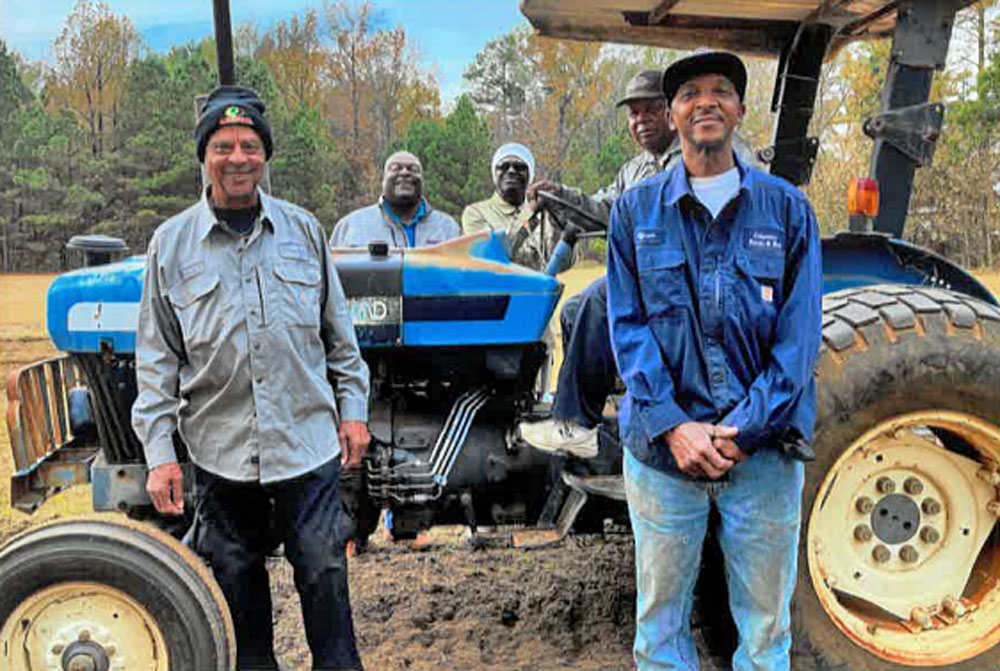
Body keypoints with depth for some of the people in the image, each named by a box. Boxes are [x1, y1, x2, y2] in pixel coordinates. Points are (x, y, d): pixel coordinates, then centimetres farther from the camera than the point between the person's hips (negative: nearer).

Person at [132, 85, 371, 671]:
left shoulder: (303, 229, 4)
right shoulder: (172, 242, 0)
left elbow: (338, 331, 10)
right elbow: (157, 358, 2)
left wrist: (353, 408, 7)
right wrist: (159, 451, -2)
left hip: (308, 442, 0)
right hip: (220, 448, 0)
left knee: (324, 574, 5)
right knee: (237, 581, 14)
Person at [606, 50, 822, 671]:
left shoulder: (787, 209, 4)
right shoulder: (636, 211, 6)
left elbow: (799, 335, -1)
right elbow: (628, 327, 0)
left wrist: (744, 429, -12)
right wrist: (672, 426, -12)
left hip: (765, 450, 0)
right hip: (663, 448, 1)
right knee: (660, 621, 11)